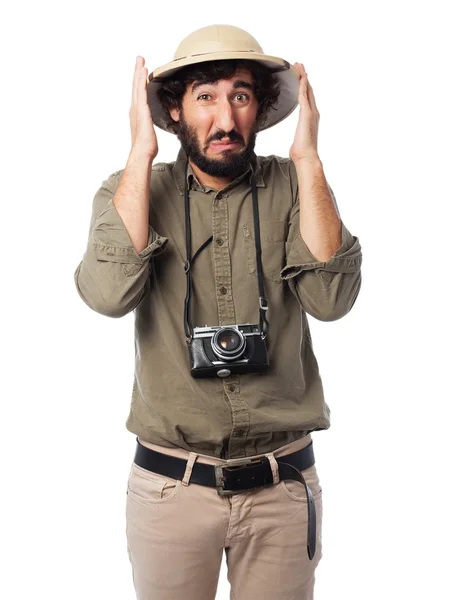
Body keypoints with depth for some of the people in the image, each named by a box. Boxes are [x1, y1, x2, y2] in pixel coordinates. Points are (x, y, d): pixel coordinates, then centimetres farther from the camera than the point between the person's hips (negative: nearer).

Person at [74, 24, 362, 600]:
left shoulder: (294, 188, -2)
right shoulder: (133, 190, -2)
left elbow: (331, 298, -17)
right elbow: (107, 293, -21)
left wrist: (307, 158, -17)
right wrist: (142, 151, -17)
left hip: (283, 486, 1)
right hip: (170, 484, 0)